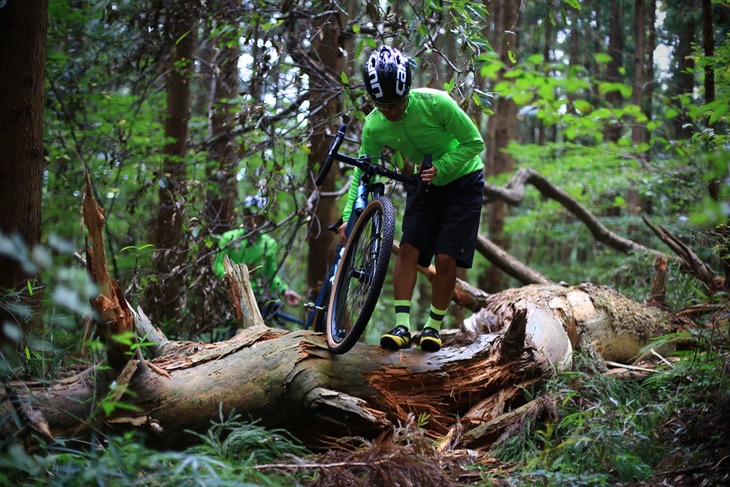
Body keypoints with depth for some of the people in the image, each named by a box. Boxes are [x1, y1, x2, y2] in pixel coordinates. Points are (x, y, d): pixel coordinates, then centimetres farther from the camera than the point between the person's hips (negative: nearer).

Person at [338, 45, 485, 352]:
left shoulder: (435, 103, -29)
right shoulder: (374, 126, -16)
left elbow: (474, 142, -19)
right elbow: (362, 173, -7)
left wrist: (440, 168, -30)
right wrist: (348, 218, -17)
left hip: (463, 180, -4)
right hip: (425, 185, 4)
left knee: (445, 258, -11)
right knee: (408, 248, -12)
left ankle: (433, 326, 3)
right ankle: (402, 326, -12)